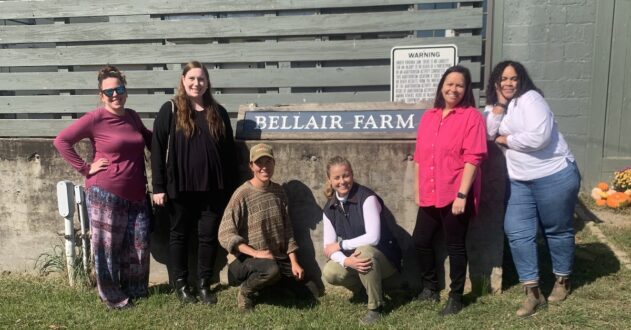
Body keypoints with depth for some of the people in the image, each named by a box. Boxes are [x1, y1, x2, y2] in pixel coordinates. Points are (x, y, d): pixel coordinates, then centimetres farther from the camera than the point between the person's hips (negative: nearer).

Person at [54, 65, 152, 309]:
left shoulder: (132, 116, 8)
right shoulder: (95, 118, -10)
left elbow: (148, 137, 27)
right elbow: (61, 141, -11)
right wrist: (85, 169, -12)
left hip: (135, 194, 6)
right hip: (105, 193, -6)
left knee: (139, 244, 10)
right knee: (108, 246, 5)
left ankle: (136, 289, 29)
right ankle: (112, 296, 22)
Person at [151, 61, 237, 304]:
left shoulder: (218, 113, 8)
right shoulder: (170, 111, -1)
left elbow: (229, 152, 9)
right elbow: (157, 150, -3)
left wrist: (231, 187, 6)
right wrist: (158, 187, -8)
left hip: (212, 187, 2)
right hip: (180, 187, -2)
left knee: (209, 236, 7)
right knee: (180, 235, 10)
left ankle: (204, 285, 22)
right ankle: (181, 285, 24)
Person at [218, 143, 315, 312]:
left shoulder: (278, 191, 4)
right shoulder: (242, 195, -14)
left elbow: (287, 230, 7)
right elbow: (226, 235, -18)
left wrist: (294, 262, 0)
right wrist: (255, 253, -25)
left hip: (278, 258, 6)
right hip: (246, 259, -6)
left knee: (307, 290, -2)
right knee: (272, 269, -37)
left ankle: (272, 283, 22)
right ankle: (245, 291, -6)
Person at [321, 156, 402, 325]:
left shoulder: (367, 198, -20)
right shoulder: (329, 208, -2)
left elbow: (373, 238, -29)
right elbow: (329, 247, -7)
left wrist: (340, 245, -19)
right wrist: (346, 261, -29)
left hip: (383, 257, -5)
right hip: (353, 260, 5)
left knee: (363, 251, -37)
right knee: (330, 273, -22)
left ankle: (375, 306, -14)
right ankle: (368, 287, 10)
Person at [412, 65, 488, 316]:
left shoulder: (471, 116, -7)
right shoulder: (428, 117, 11)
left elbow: (473, 158, -14)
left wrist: (462, 195, -18)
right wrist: (418, 190, 12)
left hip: (456, 196, -6)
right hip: (430, 195, 6)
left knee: (455, 245, 6)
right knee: (421, 240, 11)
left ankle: (456, 297, 23)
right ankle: (430, 288, 32)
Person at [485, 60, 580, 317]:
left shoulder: (530, 98, -13)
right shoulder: (495, 105, 9)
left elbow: (538, 137, -25)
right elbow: (487, 134, -7)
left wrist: (505, 140, -13)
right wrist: (498, 105, -14)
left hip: (554, 177, -6)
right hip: (519, 181, 6)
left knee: (557, 230, 10)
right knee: (517, 232, -1)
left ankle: (563, 280, 33)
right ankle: (532, 293, 6)